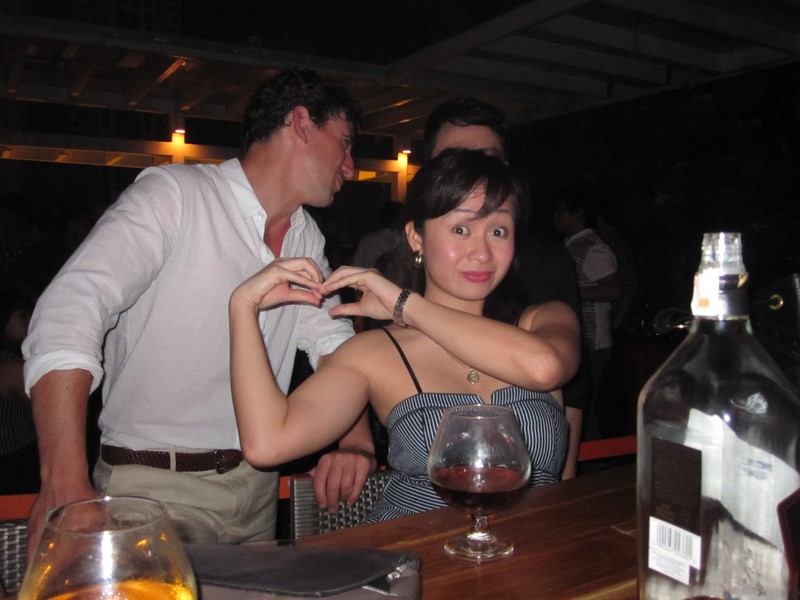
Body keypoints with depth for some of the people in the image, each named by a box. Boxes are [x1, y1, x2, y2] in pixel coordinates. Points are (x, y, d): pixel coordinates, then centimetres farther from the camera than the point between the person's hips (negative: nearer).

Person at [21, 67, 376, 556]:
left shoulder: (307, 238, 9)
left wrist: (356, 437, -10)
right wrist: (66, 487, -34)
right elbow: (69, 313, -24)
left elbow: (331, 337, 9)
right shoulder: (174, 194, -15)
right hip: (155, 486, -6)